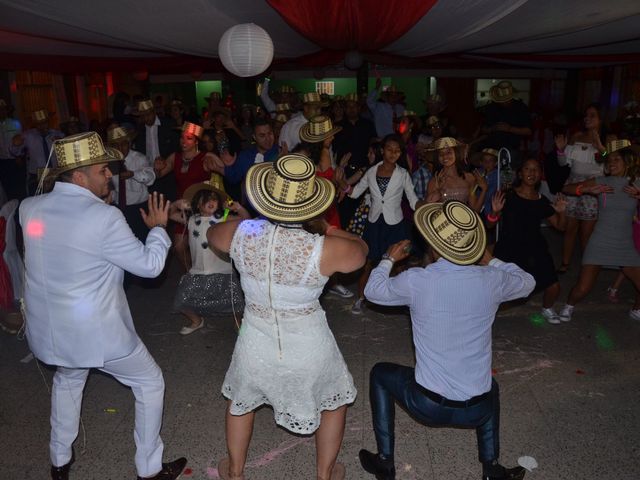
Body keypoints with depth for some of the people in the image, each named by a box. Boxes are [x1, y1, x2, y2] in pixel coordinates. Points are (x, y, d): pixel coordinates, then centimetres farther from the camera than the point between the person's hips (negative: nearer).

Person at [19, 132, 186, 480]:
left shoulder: (29, 208, -5)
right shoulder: (104, 217, -24)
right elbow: (149, 265, -16)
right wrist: (159, 227, 0)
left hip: (47, 330, 7)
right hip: (97, 333, -6)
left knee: (67, 379, 36)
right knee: (150, 381, 16)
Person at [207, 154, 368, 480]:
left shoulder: (242, 234, -17)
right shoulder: (323, 250, -26)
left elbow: (212, 235, 8)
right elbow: (360, 251, -2)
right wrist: (330, 230, 14)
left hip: (255, 347, 3)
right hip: (309, 350, -2)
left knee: (240, 401, 33)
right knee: (334, 400, 30)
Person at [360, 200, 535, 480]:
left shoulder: (416, 281, -16)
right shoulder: (491, 280, -10)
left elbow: (373, 291, 5)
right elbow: (527, 283, 14)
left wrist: (388, 259, 21)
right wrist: (491, 262, 23)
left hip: (428, 406, -3)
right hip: (478, 411, 3)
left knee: (379, 374, 25)